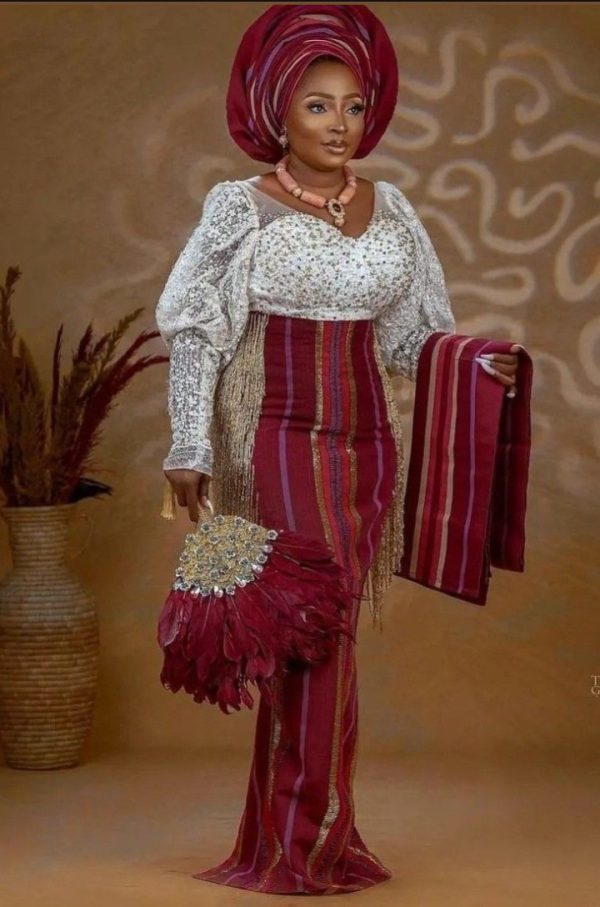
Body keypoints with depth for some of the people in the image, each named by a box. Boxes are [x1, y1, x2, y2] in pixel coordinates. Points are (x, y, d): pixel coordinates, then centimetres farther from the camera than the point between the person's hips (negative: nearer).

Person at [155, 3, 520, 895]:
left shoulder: (390, 210, 9)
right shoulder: (241, 208, -4)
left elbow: (414, 332, 13)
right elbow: (194, 332, -5)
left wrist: (476, 366, -5)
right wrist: (189, 449, -12)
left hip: (368, 445, 4)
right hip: (283, 445, -4)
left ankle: (284, 837, 17)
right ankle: (306, 844, 1)